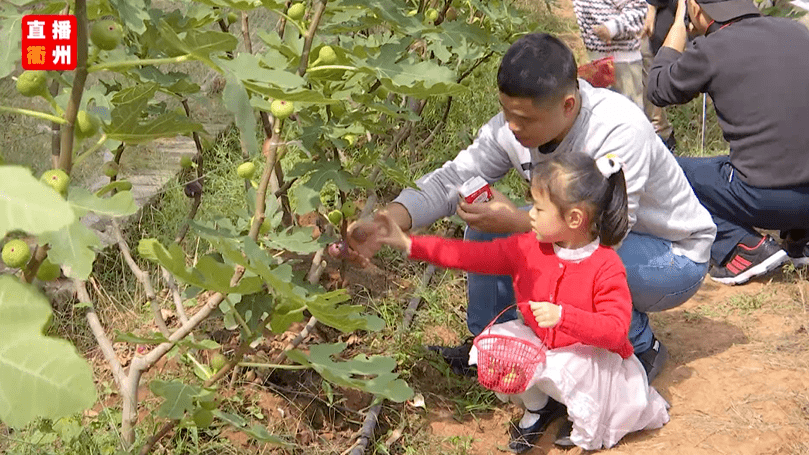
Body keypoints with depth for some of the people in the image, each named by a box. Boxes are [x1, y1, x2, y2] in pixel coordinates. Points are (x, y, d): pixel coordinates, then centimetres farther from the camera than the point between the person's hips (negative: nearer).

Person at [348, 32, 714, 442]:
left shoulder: (619, 130, -35)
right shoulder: (514, 125, -16)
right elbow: (453, 180, -15)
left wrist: (516, 223, -38)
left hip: (674, 256, -6)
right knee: (486, 227, -9)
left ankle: (641, 350, -8)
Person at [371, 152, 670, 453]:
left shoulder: (606, 267, -23)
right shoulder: (528, 248, -8)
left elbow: (616, 331, -28)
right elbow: (473, 255, -7)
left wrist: (563, 315, -41)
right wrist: (409, 244, -12)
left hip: (592, 357, -5)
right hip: (541, 343, 5)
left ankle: (587, 418, 3)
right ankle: (534, 407, 10)